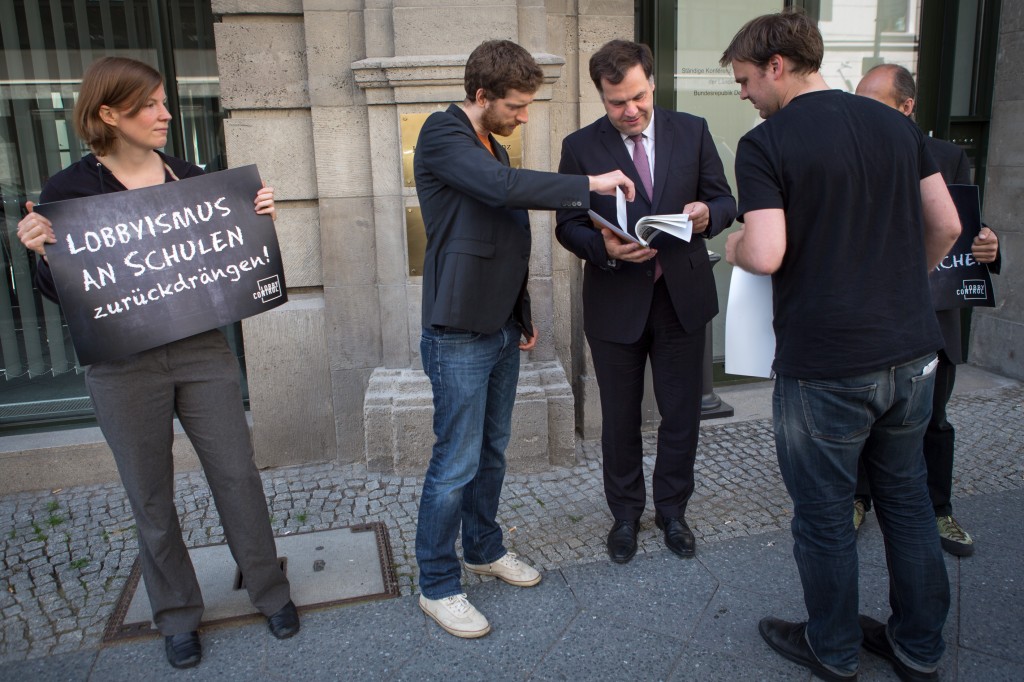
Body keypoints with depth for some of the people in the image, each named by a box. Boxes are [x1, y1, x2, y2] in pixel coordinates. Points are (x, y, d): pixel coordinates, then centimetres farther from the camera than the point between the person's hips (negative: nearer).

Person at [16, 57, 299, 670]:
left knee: (238, 474, 7)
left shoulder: (192, 178, 4)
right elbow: (62, 294, -1)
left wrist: (259, 221, -6)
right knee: (151, 498, 11)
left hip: (202, 352, 2)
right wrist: (43, 252, -20)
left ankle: (271, 592, 27)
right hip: (123, 367, -2)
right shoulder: (69, 191, -4)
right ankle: (178, 614, 31)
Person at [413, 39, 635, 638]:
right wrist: (589, 184, -21)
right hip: (459, 336, -9)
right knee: (456, 464, -2)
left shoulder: (492, 146, 17)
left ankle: (484, 548, 35)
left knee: (492, 450, 17)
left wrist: (523, 313, 20)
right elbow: (503, 186, -30)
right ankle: (437, 585, 14)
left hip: (501, 330, 9)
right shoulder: (443, 135, -11)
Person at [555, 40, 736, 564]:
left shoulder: (692, 131, 1)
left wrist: (708, 214, -19)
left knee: (682, 414, 12)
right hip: (615, 303, -1)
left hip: (683, 297, 2)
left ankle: (671, 510, 34)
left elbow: (724, 199, 5)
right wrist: (604, 247, -24)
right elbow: (568, 226, -3)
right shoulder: (580, 147, -4)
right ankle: (625, 514, 34)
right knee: (620, 419, 12)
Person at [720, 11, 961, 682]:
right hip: (913, 350, 7)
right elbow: (947, 225, 9)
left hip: (825, 365, -6)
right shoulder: (898, 125, 7)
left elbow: (767, 254, -20)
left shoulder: (764, 145, -11)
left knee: (825, 514, 12)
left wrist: (733, 245, 1)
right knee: (907, 498, 21)